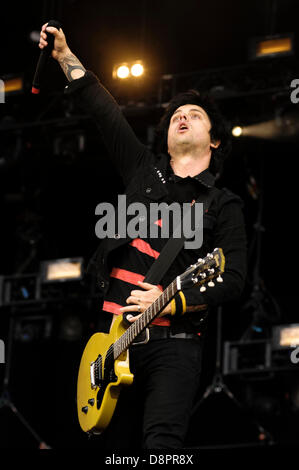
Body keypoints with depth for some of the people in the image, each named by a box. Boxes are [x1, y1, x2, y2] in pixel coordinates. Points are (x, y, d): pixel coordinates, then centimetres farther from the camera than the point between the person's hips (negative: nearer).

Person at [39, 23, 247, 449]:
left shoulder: (223, 205, 8)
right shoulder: (144, 169, 18)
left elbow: (233, 279, -2)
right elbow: (104, 110, 17)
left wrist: (172, 302, -13)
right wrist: (65, 56, 12)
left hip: (173, 343, -4)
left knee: (162, 439, -24)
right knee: (117, 441, 3)